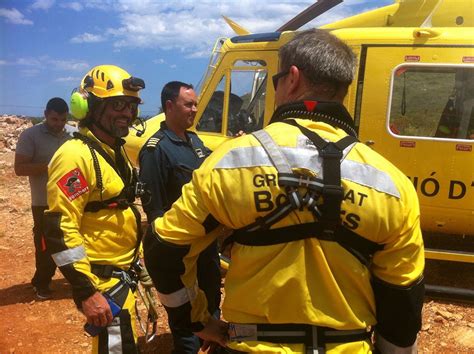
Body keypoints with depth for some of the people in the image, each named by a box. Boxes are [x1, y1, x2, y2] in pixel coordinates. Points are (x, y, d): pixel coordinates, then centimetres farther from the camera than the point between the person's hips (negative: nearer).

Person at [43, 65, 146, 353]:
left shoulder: (116, 150, 10)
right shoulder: (76, 155, -20)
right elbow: (60, 230, -25)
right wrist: (86, 291, -24)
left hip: (123, 275, 10)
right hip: (102, 281, -10)